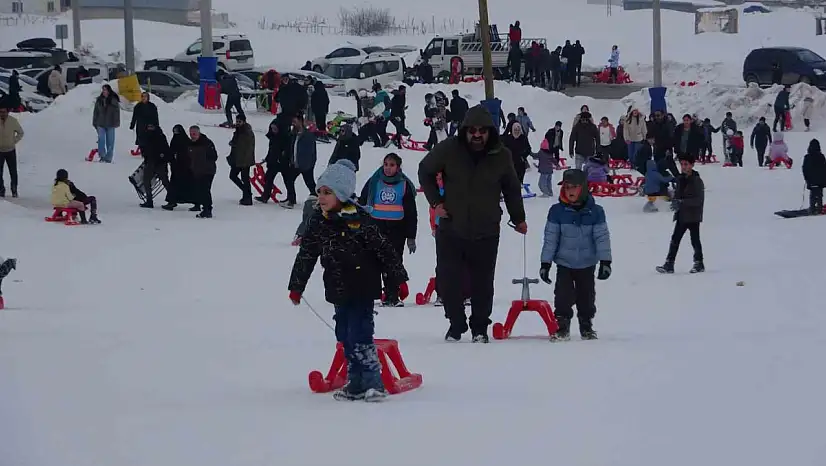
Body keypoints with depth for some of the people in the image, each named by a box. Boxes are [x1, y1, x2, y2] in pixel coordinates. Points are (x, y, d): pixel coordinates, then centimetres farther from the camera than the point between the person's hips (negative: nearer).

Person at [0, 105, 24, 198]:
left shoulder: (13, 121, -9)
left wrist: (14, 141, -2)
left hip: (11, 151, 0)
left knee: (13, 172, 2)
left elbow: (21, 133, 6)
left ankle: (14, 190, 13)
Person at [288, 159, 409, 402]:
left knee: (360, 335, -11)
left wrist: (398, 278, -8)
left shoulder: (358, 219, -14)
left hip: (363, 289, -7)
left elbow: (384, 249, -10)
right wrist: (296, 286, 16)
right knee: (345, 336, 10)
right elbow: (305, 255, 13)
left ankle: (374, 383, -5)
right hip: (338, 291, 7)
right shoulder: (318, 222, 4)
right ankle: (356, 383, 18)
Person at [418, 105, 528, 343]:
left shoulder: (501, 156, -3)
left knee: (483, 283, 5)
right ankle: (456, 325, 22)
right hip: (451, 230, 0)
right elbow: (425, 171, 9)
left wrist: (518, 219, 17)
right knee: (447, 281, 3)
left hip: (486, 233, 0)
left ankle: (480, 328, 21)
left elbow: (512, 188, 13)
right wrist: (435, 201, 1)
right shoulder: (448, 150, -8)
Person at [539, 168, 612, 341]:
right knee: (563, 295, -6)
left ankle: (586, 326, 23)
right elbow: (550, 238, -3)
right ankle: (561, 327, 3)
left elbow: (602, 237, -3)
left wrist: (605, 262, -9)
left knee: (586, 296, 9)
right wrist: (545, 263, -3)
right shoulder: (557, 211, -6)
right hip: (564, 263, 0)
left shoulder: (595, 212, -5)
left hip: (587, 264, 0)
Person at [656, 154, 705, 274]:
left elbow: (699, 200, -17)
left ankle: (699, 263, 15)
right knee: (675, 239, 1)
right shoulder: (680, 179, 10)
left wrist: (682, 202, -24)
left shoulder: (697, 181, -11)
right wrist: (674, 201, -5)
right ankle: (669, 264, 0)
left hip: (693, 216, -6)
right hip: (681, 215, 6)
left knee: (695, 240, 3)